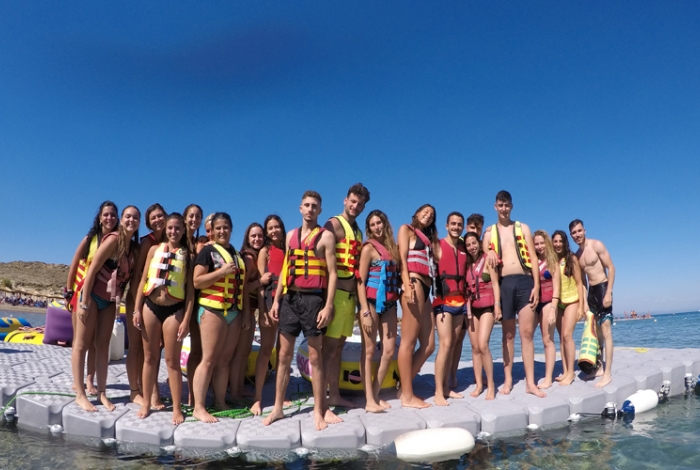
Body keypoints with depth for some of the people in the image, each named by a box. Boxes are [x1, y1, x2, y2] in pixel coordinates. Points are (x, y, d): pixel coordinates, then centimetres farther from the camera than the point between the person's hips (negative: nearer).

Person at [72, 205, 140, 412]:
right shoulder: (113, 240, -16)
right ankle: (80, 394, 8)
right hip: (93, 295, -6)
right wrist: (84, 302, -19)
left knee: (103, 345, 10)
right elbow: (92, 270, -17)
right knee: (82, 344, 2)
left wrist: (119, 300, 7)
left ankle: (101, 392, 17)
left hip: (110, 300, 7)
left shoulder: (135, 247, 3)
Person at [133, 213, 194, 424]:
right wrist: (137, 309, 2)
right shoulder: (154, 250, 7)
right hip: (151, 307, 2)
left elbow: (190, 289, -2)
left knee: (172, 359, 2)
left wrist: (186, 319, -8)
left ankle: (177, 408, 10)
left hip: (174, 310, -2)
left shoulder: (187, 255, 0)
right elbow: (143, 280, 8)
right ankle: (146, 403, 23)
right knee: (150, 357, 11)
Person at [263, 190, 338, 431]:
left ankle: (319, 410, 13)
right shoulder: (291, 235, 14)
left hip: (313, 298, -5)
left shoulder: (326, 236, -2)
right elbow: (285, 269, 16)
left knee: (315, 356, 2)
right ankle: (278, 408, 20)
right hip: (290, 298, 5)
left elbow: (332, 273, -7)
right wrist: (276, 299, 9)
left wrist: (328, 305, -14)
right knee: (284, 355, 9)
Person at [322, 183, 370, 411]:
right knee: (329, 345, -5)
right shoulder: (334, 224, -5)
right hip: (336, 292, -8)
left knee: (339, 345, 12)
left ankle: (334, 394, 19)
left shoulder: (358, 232, 20)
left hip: (351, 294, 8)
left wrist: (358, 295, 17)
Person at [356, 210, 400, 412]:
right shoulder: (369, 247, -5)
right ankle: (369, 400, 4)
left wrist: (395, 300, 3)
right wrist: (365, 312, -16)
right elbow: (360, 281, -9)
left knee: (389, 351, 6)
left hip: (389, 303, 6)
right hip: (372, 301, -6)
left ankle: (376, 395, 18)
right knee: (369, 350, 0)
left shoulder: (391, 247, 12)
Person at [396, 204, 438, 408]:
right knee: (409, 342, -8)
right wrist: (407, 285, -16)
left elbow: (434, 262, 20)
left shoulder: (427, 238, 32)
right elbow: (402, 259, -6)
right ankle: (407, 395, -4)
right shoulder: (406, 229, 10)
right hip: (414, 284, -8)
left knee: (428, 345, 5)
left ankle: (404, 388, 12)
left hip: (425, 288, 9)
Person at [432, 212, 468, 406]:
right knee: (445, 344, -11)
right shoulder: (438, 246, -4)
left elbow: (465, 275, 18)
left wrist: (467, 300, 11)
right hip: (444, 300, -6)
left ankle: (446, 387, 15)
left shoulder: (464, 248, 14)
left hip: (460, 301, 6)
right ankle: (438, 392, -6)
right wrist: (437, 297, -20)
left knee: (452, 345, 7)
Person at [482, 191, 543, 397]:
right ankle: (508, 380, 16)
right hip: (504, 284, 0)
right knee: (508, 334, 8)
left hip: (525, 282, 0)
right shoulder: (489, 233, 10)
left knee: (527, 332, -2)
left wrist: (536, 286, -5)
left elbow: (533, 258, 5)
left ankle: (530, 382, 3)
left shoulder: (523, 228, 10)